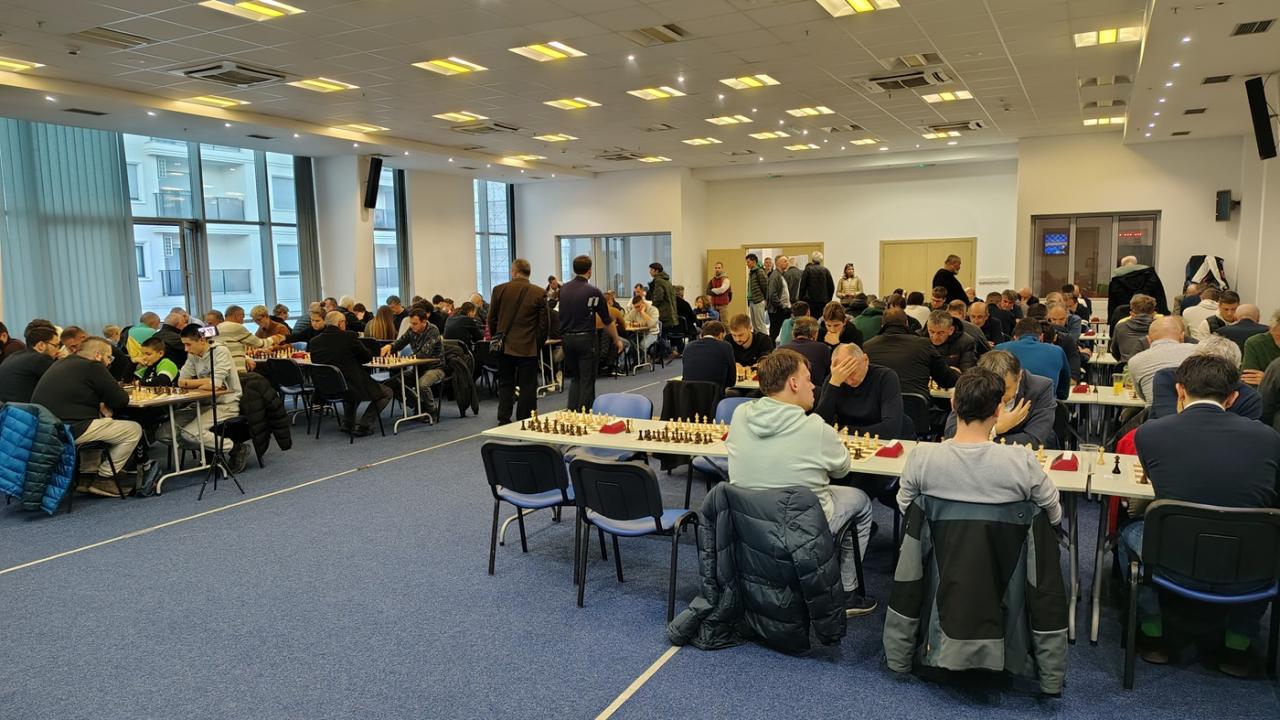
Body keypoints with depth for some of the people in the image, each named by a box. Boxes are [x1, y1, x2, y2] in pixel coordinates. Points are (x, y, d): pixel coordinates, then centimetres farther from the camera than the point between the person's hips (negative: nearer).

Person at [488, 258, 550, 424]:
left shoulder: (499, 290, -3)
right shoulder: (539, 294, -6)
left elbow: (492, 319, 4)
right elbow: (545, 323, -3)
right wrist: (538, 343, 10)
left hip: (505, 346, 2)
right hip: (528, 347, -2)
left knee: (505, 384, 12)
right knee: (527, 386, 5)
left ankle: (503, 420, 10)